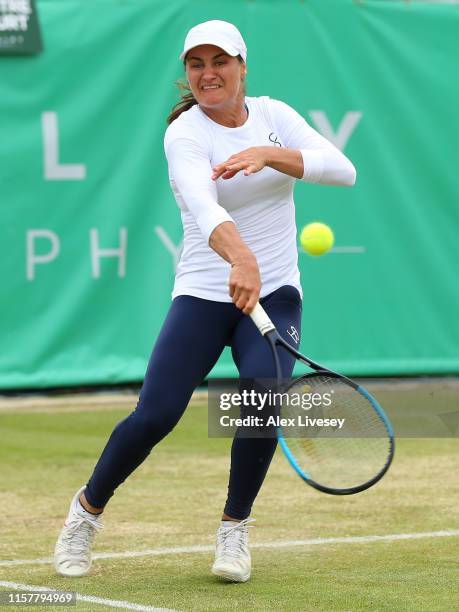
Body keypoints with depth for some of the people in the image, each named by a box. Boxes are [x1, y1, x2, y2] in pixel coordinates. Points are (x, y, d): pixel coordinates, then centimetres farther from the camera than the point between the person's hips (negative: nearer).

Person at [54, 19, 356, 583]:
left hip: (275, 293, 3)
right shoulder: (184, 135, -12)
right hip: (204, 295, -3)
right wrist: (240, 257, -52)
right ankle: (87, 508, 17)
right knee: (154, 415, -12)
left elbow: (342, 169, -10)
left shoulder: (274, 115, 3)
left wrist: (268, 154, -25)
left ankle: (234, 528, 1)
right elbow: (203, 205, -32)